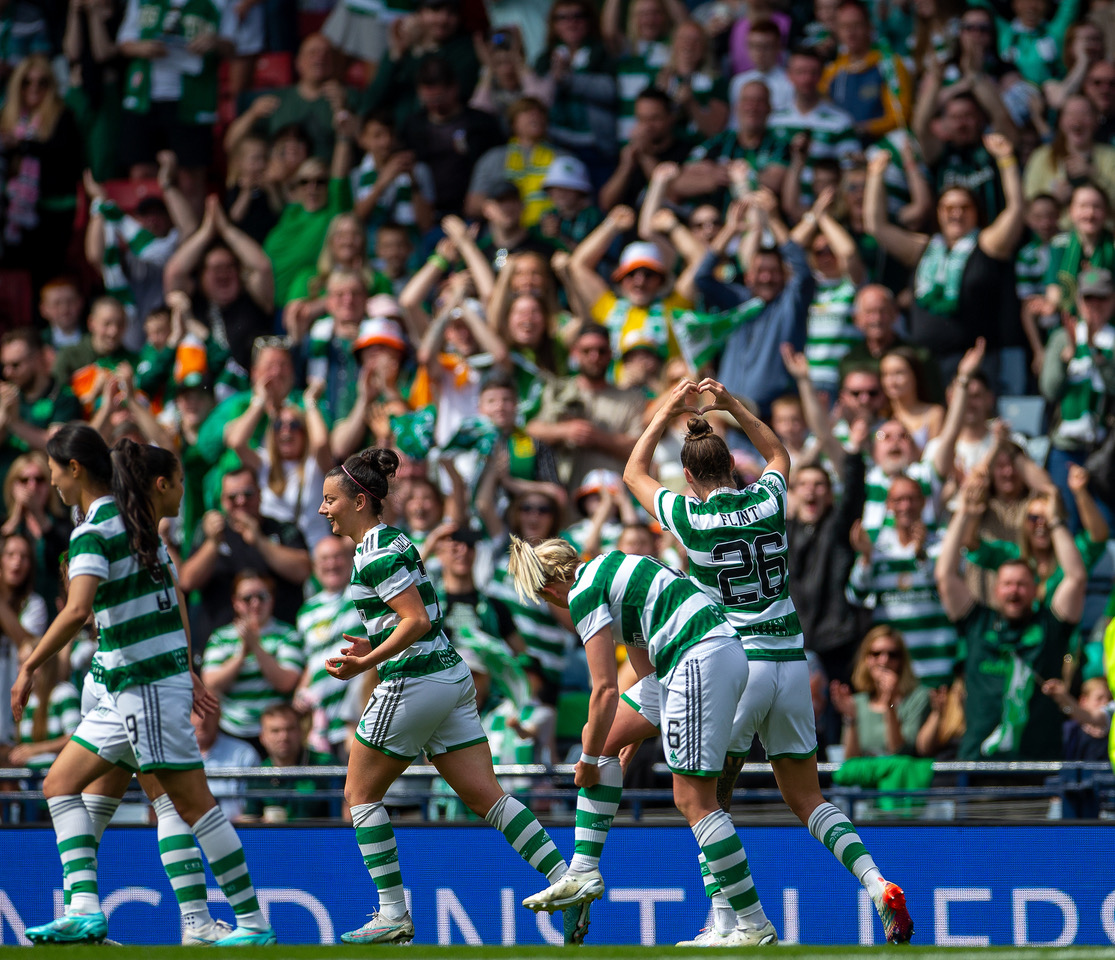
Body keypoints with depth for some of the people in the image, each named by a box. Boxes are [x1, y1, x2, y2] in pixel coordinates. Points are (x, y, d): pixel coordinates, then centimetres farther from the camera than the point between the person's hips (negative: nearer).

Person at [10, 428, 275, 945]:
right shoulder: (135, 520, 13)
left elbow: (76, 610, -28)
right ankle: (85, 910, -2)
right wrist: (184, 669, 24)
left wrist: (29, 668, -21)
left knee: (193, 803, -5)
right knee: (60, 784, 8)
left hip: (148, 684, -10)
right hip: (123, 691, 10)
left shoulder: (93, 532, -15)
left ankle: (253, 921, -1)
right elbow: (173, 599, 19)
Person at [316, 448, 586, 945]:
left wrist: (367, 663, -23)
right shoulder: (389, 540, 16)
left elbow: (417, 621, -21)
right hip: (450, 676, 9)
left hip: (413, 683, -9)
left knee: (361, 792, 5)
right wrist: (375, 648, 19)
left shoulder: (378, 554, -14)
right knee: (485, 796, 3)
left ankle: (393, 915, 3)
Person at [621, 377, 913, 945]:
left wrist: (669, 411, 20)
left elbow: (635, 473, 14)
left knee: (712, 798, 8)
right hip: (791, 659, 4)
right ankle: (876, 884, -10)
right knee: (805, 799, 10)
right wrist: (730, 405, 25)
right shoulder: (768, 501, 4)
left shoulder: (690, 516, -6)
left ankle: (723, 923, -1)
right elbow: (778, 455, 29)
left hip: (736, 664, -4)